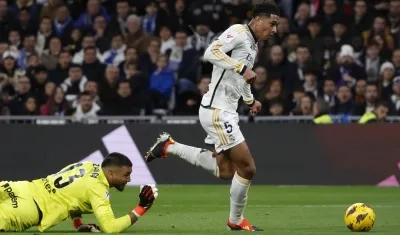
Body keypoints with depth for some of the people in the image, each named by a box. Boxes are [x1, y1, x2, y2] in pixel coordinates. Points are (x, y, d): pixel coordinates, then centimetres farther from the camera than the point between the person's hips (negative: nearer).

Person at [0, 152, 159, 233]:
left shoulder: (91, 166, 15)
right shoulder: (97, 188, -11)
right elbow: (109, 227, -18)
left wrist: (78, 224, 21)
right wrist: (141, 208, -10)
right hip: (29, 206, -9)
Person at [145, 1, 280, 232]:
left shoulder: (254, 45, 17)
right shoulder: (239, 32, -12)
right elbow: (211, 53, -26)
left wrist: (250, 100, 29)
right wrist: (242, 67, -30)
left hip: (226, 111, 10)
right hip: (216, 110, -10)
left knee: (225, 171, 12)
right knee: (247, 168, -8)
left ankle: (170, 147, 19)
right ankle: (236, 220, 10)